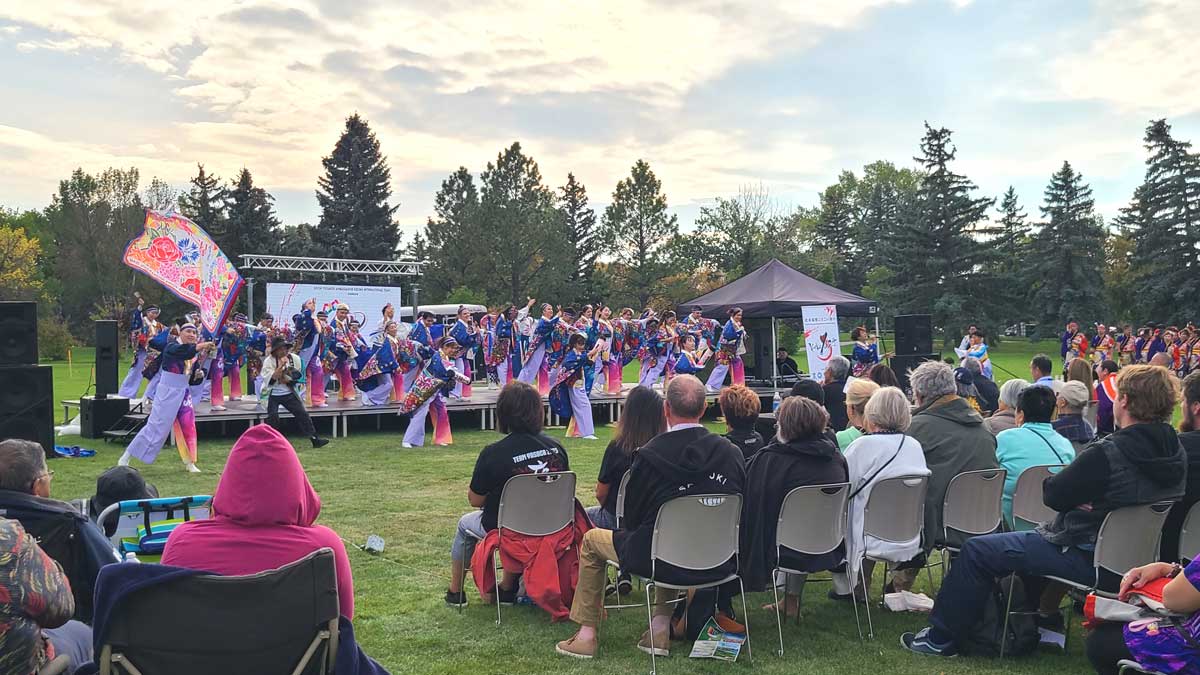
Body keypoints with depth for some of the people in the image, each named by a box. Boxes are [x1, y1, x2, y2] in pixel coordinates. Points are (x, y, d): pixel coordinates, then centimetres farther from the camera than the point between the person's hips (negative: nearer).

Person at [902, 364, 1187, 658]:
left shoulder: (1108, 452, -27)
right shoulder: (1174, 450, -2)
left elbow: (1052, 495, -16)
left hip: (1088, 557, -9)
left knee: (976, 550, 0)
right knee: (1041, 534, 34)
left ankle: (940, 639, 9)